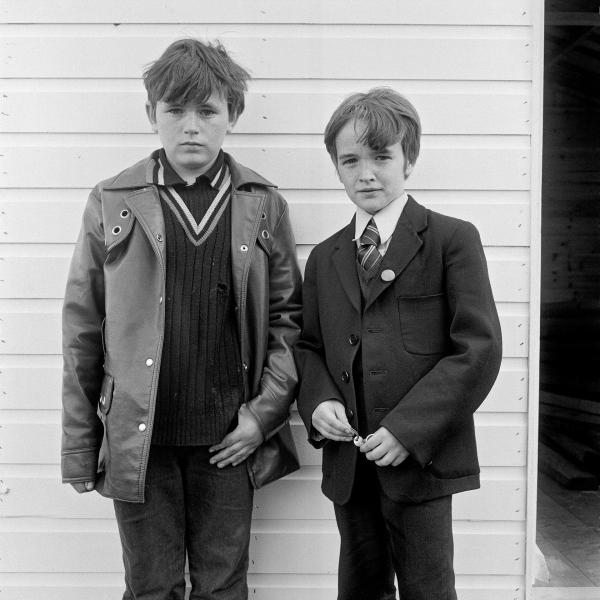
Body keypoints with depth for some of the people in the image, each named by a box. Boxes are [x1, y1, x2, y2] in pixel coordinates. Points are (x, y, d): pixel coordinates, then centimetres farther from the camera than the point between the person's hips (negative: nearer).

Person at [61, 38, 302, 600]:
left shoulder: (263, 205, 2)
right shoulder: (111, 203, 0)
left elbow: (287, 316, 5)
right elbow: (82, 327, 1)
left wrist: (267, 408, -7)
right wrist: (79, 447, 1)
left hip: (228, 439, 1)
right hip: (137, 441, 0)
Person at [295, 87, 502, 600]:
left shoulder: (452, 240, -5)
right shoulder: (324, 258, 12)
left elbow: (479, 348, -11)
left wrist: (408, 429, -17)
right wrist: (319, 401, -6)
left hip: (420, 459, -4)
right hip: (347, 462, 5)